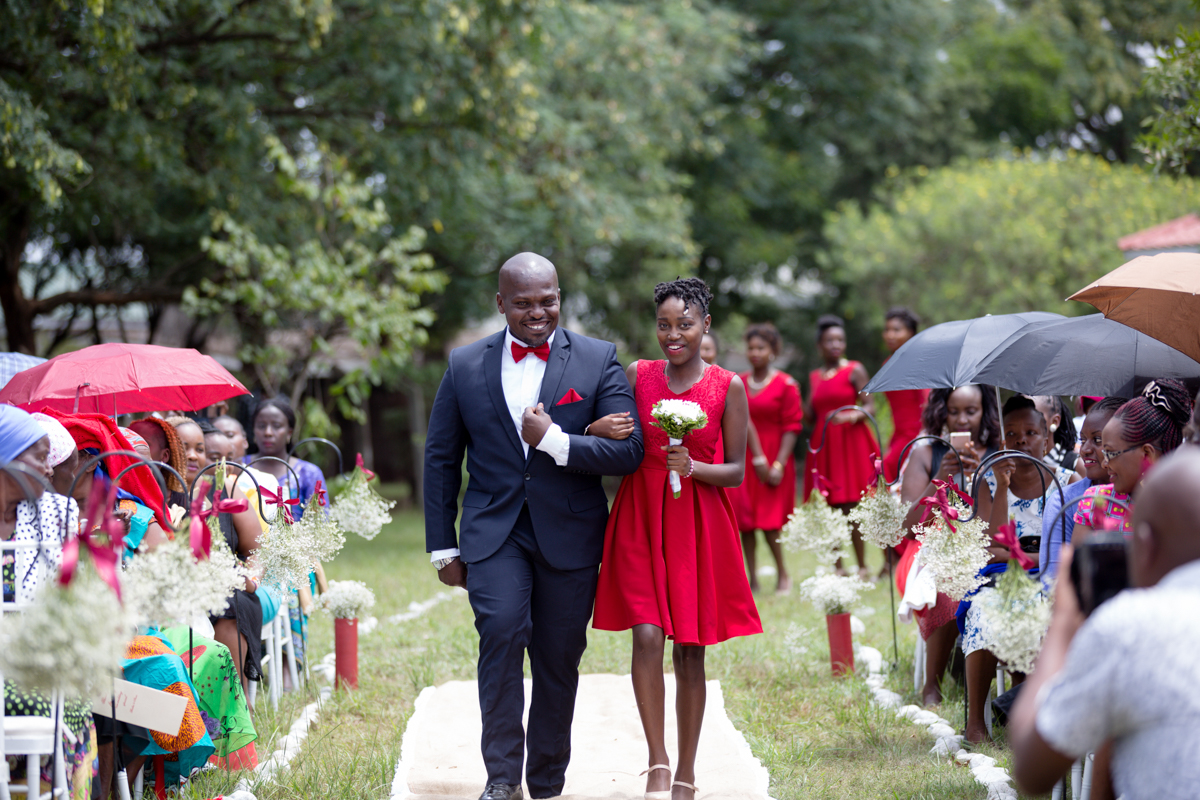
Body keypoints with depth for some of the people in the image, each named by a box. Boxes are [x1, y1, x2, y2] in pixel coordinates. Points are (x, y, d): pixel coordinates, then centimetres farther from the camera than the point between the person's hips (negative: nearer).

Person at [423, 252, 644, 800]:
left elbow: (629, 452, -7)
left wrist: (553, 440, -17)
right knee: (501, 630, -22)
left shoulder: (598, 360, 0)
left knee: (558, 661, 7)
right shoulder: (466, 366, 4)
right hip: (494, 531, 0)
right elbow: (441, 460, 10)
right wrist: (443, 547, 7)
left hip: (569, 534, 0)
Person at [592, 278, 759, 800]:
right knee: (647, 636, -15)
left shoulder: (728, 387, 0)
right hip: (640, 518, 1)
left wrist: (693, 467, -17)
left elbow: (737, 471, 1)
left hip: (698, 524, 0)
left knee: (690, 650, 5)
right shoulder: (636, 376, 4)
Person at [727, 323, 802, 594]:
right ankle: (752, 579, 6)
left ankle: (783, 574, 8)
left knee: (769, 520, -9)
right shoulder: (739, 383, 10)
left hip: (774, 457, -4)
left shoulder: (786, 385, -2)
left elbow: (791, 428, -5)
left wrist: (778, 464, -13)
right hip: (743, 457, 4)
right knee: (745, 520, 0)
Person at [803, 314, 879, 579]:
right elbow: (811, 416, 16)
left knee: (851, 505, -9)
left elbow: (870, 406, -4)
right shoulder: (815, 376, 16)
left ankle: (862, 566, -2)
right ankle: (837, 567, 7)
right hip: (824, 444, 5)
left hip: (851, 441, -5)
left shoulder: (855, 371, 2)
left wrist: (852, 416, -22)